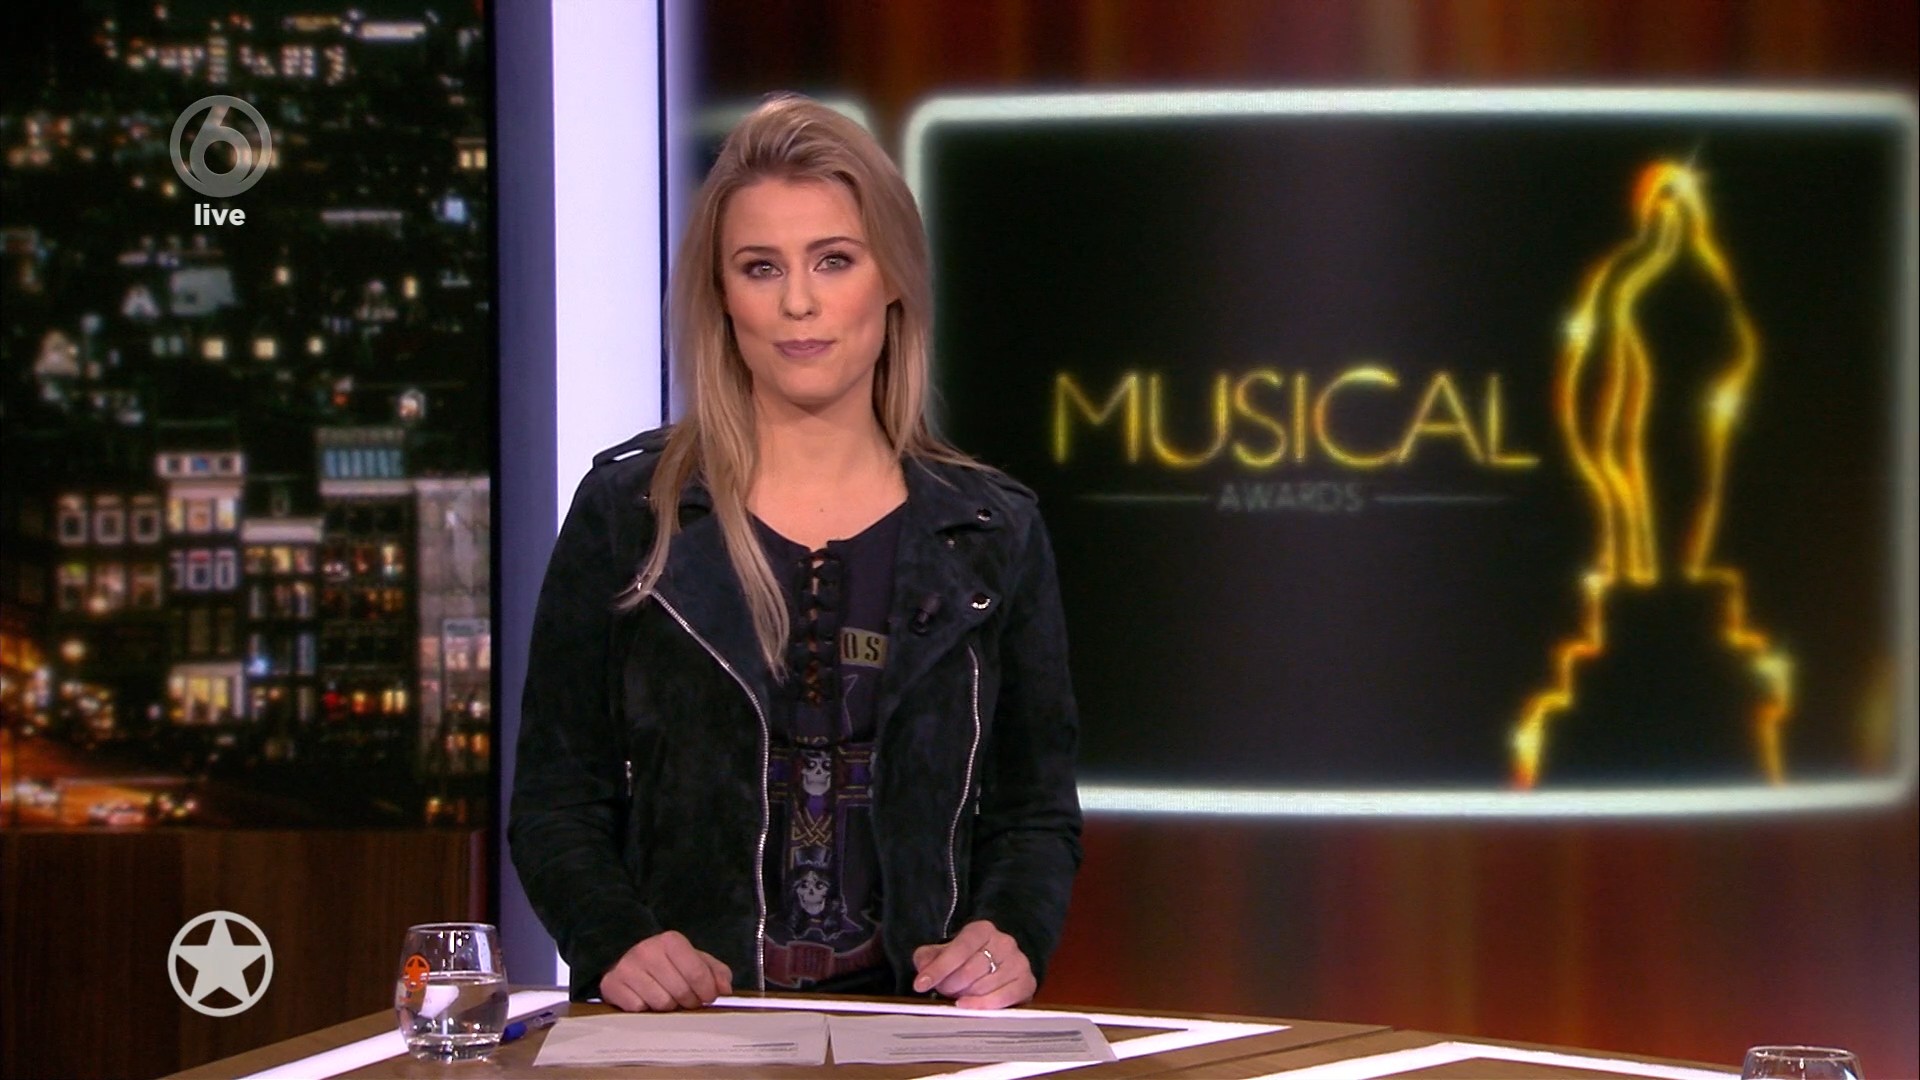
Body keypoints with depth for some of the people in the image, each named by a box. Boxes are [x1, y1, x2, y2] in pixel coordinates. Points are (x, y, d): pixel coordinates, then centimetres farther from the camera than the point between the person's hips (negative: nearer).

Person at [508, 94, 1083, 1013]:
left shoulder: (993, 534, 12)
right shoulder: (627, 513, 8)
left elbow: (1036, 815, 14)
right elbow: (556, 799, 7)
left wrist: (1009, 939, -7)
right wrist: (617, 943, -12)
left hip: (907, 1028, 1)